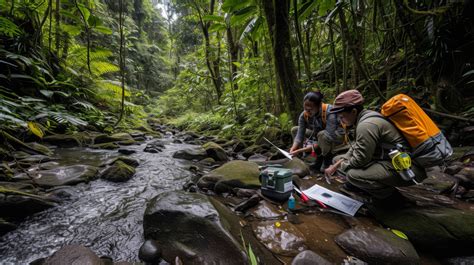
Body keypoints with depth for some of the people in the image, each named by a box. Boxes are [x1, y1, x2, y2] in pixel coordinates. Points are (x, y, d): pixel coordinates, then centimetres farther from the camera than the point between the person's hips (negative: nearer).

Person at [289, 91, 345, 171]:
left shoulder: (329, 112, -34)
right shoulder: (304, 115, -19)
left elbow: (329, 137, -38)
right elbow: (300, 135, -20)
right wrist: (293, 150, -38)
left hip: (337, 135, -6)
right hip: (318, 134, 6)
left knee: (322, 134, -39)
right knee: (294, 130, -6)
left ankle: (328, 158, -8)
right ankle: (319, 156, -2)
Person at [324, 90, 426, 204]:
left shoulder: (366, 125, -26)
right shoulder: (362, 120, 5)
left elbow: (359, 160, -24)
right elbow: (354, 150, 10)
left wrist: (338, 167, -8)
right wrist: (337, 164, -1)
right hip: (387, 160, 9)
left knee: (353, 174, -30)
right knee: (338, 159, 3)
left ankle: (391, 195, -4)